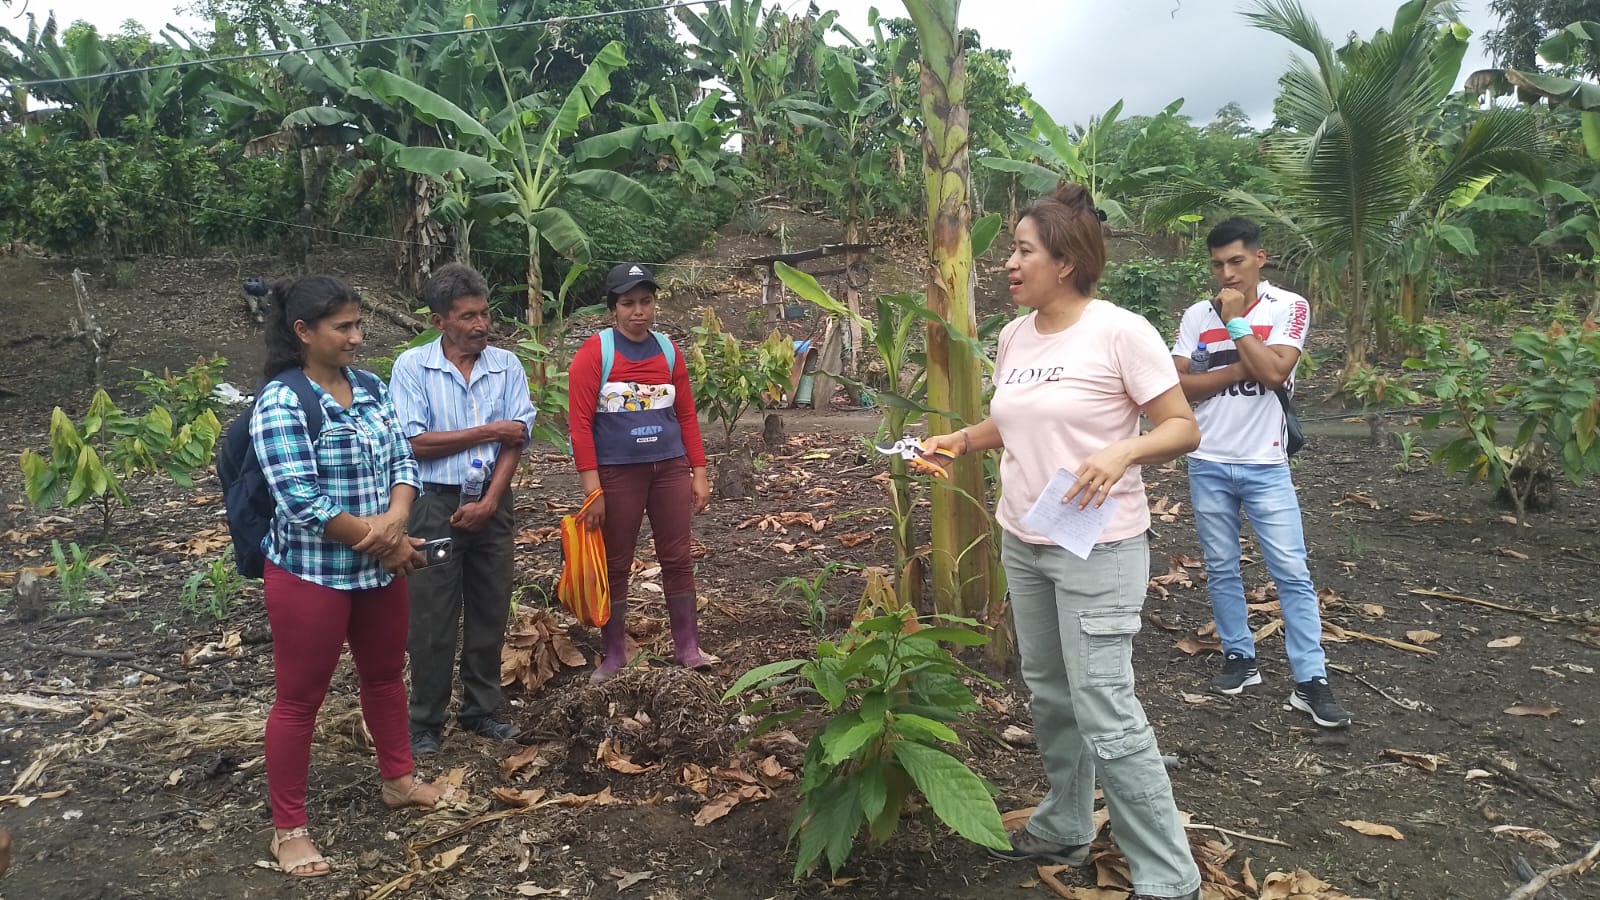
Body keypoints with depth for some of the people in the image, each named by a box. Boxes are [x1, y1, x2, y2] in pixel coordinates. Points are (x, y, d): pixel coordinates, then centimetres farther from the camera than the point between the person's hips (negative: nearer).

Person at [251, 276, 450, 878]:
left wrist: (396, 519, -18)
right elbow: (301, 501, -23)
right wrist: (383, 540, -17)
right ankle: (288, 828, 22)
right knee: (300, 698, 6)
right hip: (311, 573, -7)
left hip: (380, 568, 7)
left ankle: (398, 779, 42)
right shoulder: (280, 402, -18)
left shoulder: (370, 388, 3)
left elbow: (401, 460, 2)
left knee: (386, 674, 21)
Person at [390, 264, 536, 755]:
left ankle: (481, 710, 27)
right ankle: (426, 722, 18)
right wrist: (488, 431, -10)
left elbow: (516, 440, -3)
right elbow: (415, 443, -13)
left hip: (492, 501, 3)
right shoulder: (412, 366, -6)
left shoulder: (506, 365, 1)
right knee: (433, 617, 4)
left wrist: (489, 502, -12)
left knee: (490, 611, 12)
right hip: (435, 504, -3)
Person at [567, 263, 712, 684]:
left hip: (670, 467, 4)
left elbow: (686, 415, 10)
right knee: (616, 565, 7)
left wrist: (699, 473, 7)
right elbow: (579, 422, -11)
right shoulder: (593, 353, -8)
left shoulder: (668, 350, 6)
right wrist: (592, 489, -15)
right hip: (618, 472, -3)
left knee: (678, 558, 9)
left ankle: (688, 647, 22)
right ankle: (613, 656, 21)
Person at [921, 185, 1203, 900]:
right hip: (1021, 543, 7)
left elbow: (1183, 428, -12)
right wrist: (962, 438, 3)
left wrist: (1122, 451, -30)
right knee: (1049, 696, 17)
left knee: (1104, 713, -6)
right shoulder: (1013, 336, 6)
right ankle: (1064, 829, 36)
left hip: (1098, 549, -7)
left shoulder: (1121, 332, -14)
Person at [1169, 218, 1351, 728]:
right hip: (1208, 464, 3)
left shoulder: (1289, 307, -4)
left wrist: (1236, 322, -13)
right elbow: (1175, 385, -6)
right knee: (1221, 569, 11)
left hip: (1264, 465, -2)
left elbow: (1275, 372, -19)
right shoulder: (1197, 316, 2)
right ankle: (1239, 658, 26)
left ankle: (1311, 682, 5)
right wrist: (1238, 369, -14)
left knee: (1292, 572, -2)